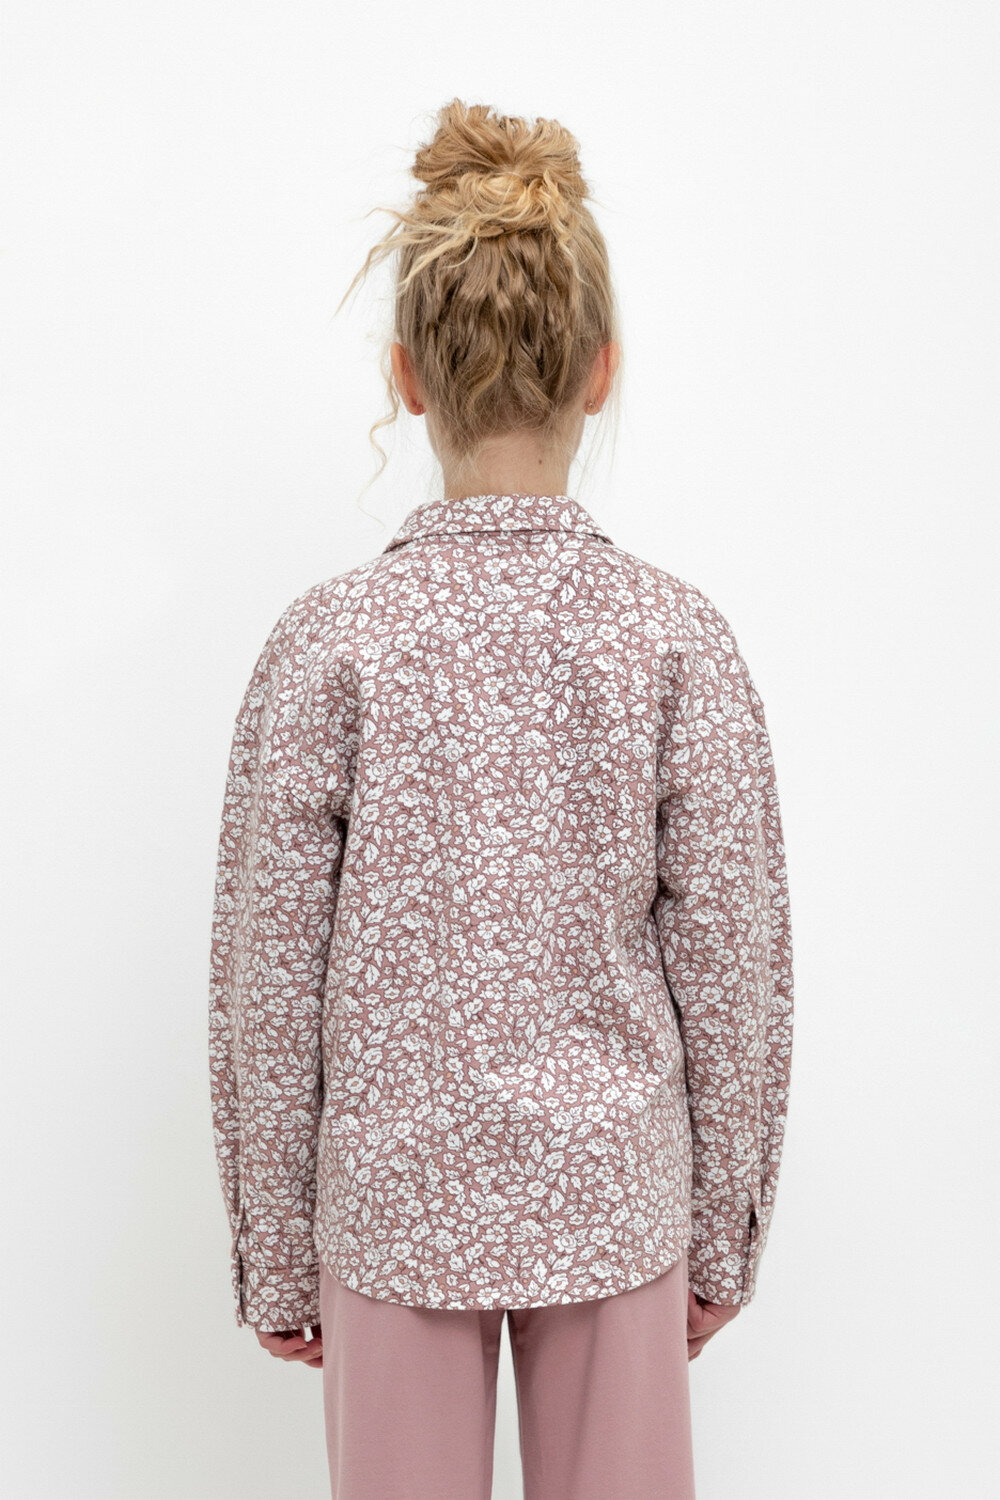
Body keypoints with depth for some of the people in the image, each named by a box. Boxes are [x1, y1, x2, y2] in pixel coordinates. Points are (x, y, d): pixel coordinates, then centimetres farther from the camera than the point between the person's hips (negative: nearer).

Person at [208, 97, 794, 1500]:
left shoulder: (329, 640, -12)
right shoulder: (677, 635, -10)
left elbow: (269, 992, -8)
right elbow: (734, 983, -6)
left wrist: (274, 1254, 5)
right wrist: (725, 1233, 7)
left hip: (394, 1200, 0)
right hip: (614, 1197, 1)